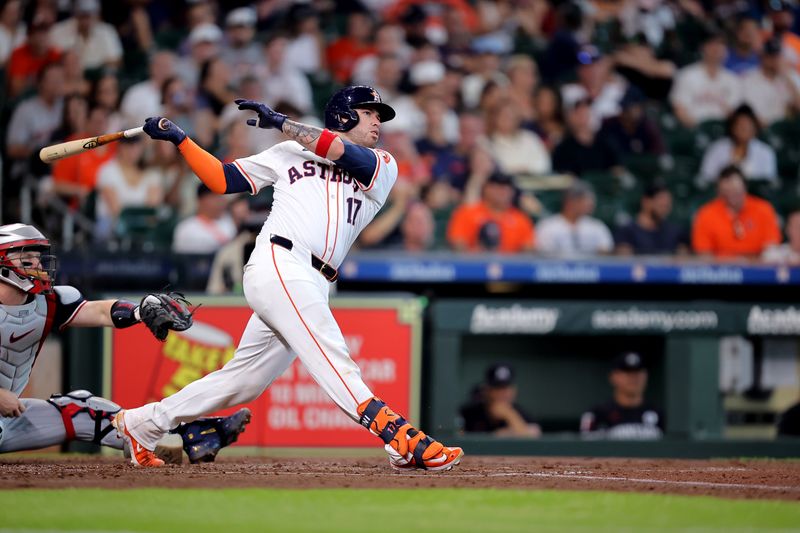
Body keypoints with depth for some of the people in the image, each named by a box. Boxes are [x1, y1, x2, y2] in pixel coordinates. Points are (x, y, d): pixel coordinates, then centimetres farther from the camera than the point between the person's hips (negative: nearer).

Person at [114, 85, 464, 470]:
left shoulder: (384, 167, 18)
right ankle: (401, 439, -39)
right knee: (332, 360, -22)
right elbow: (221, 180, 20)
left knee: (244, 380, 9)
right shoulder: (289, 153, 16)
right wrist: (180, 140, 13)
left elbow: (344, 152, -2)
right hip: (279, 264, -5)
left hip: (311, 288, 5)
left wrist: (280, 123, 1)